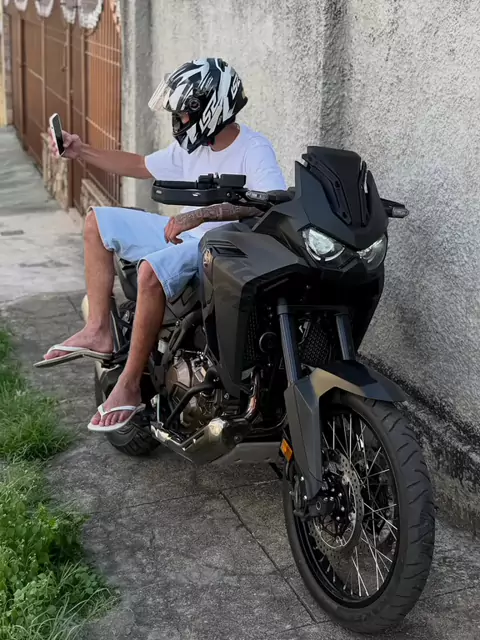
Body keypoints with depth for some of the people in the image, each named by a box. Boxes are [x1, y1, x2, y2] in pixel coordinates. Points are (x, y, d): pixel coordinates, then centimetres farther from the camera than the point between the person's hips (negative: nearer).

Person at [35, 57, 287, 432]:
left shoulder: (254, 150, -15)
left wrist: (202, 215, -37)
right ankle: (99, 331, 2)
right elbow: (142, 167, 22)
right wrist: (82, 152, 15)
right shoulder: (193, 145, 9)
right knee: (98, 221, 9)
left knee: (152, 270, -37)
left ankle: (130, 387, -25)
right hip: (184, 235, 10)